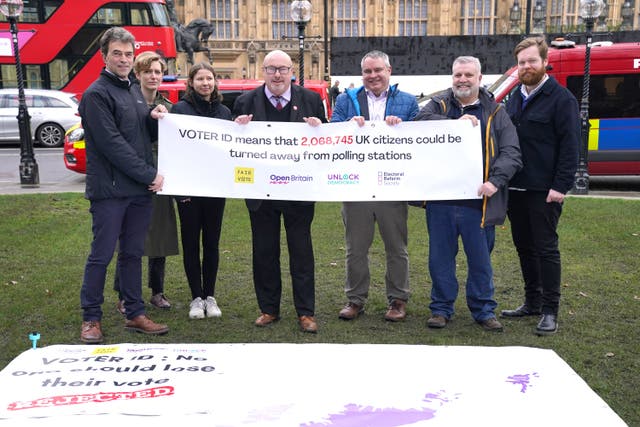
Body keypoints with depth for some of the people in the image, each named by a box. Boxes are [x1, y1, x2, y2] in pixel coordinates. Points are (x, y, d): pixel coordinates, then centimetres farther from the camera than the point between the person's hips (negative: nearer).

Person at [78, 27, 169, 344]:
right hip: (110, 190, -7)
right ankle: (91, 318, 11)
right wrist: (149, 175, -14)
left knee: (133, 253, 12)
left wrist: (154, 118, -1)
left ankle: (135, 314, 19)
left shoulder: (134, 91, 16)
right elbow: (112, 144, -15)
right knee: (101, 255, 0)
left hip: (140, 189, 7)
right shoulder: (96, 93, -8)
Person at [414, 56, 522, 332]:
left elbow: (511, 153, 0)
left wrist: (496, 180, -16)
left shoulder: (495, 113, 8)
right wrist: (456, 122, -21)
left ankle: (484, 310, 24)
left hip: (478, 201, 0)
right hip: (440, 199, 1)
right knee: (440, 258, 9)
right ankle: (441, 308, 23)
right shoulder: (438, 105, 10)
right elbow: (421, 122, -12)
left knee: (480, 259, 8)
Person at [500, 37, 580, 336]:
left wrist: (561, 186, -18)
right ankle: (532, 302, 25)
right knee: (524, 247, 13)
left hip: (544, 191, -7)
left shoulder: (561, 99, -6)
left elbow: (570, 146, -12)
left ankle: (550, 311, 6)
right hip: (516, 188, 7)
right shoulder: (514, 100, 15)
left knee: (545, 248, -3)